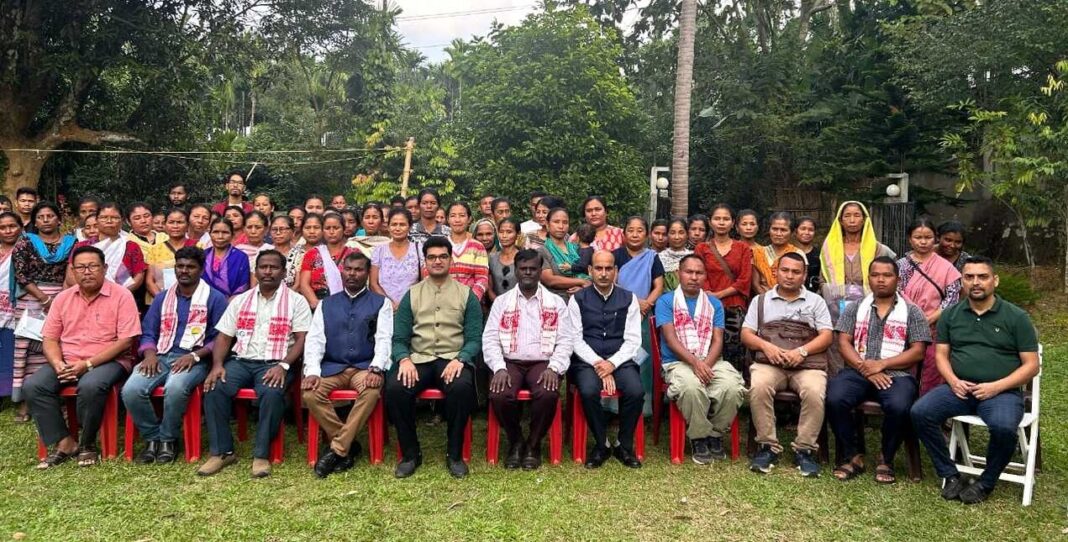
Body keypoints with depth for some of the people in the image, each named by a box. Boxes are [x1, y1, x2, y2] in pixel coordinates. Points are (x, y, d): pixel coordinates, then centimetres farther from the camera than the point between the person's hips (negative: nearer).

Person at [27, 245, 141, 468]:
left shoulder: (121, 296, -7)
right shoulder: (63, 298, 10)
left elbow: (126, 340, -13)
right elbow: (50, 338, 9)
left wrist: (88, 364, -18)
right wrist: (59, 365, -12)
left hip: (108, 361, -5)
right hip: (68, 362, 6)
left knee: (90, 386, -35)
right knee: (33, 385, -19)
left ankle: (87, 444, -11)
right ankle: (64, 442, -10)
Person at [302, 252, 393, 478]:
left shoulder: (380, 303, 9)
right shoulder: (326, 304, 16)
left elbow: (384, 339, -2)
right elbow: (314, 339, 6)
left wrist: (376, 368, -20)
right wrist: (312, 371, -11)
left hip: (364, 367, -2)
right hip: (332, 367, 3)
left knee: (372, 390, -35)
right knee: (310, 393, -27)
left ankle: (337, 449, -23)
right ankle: (348, 445, -13)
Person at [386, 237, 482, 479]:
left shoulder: (467, 295, 8)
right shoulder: (411, 295, 12)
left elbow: (474, 338, 2)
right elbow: (399, 338, 7)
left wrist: (459, 359, -18)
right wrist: (404, 359, -14)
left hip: (453, 359, -1)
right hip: (419, 359, 2)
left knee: (462, 387, -35)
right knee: (394, 388, -28)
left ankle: (455, 454, -14)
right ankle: (410, 453, -7)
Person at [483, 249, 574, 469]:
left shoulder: (556, 302, 10)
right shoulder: (501, 301, 11)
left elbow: (565, 341, 3)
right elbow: (490, 339, 3)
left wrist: (553, 368, -14)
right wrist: (499, 368, -13)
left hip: (542, 362, 0)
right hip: (510, 362, 1)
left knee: (548, 394, -32)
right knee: (498, 395, -30)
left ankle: (533, 444, -5)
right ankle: (515, 441, 0)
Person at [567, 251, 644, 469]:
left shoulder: (628, 299, 9)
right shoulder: (578, 299, 6)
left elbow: (633, 340, 4)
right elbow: (576, 339, -1)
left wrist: (612, 363, -12)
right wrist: (598, 364, -13)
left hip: (620, 359, 1)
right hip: (587, 359, -1)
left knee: (636, 392, -27)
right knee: (588, 391, -32)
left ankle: (625, 446, -4)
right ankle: (601, 444, -8)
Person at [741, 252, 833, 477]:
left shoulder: (816, 301, 18)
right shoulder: (761, 300, 19)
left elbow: (826, 336, 7)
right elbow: (746, 334, 11)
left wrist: (802, 351, -11)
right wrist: (765, 346, -10)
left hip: (808, 364, 0)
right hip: (769, 363, 0)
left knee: (814, 393, -33)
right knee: (758, 388, -33)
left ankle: (805, 449, -16)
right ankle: (768, 446, -18)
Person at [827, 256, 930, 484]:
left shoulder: (912, 312, 11)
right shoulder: (855, 308, 16)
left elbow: (917, 352, 1)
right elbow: (843, 343, 6)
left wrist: (881, 365, -11)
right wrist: (865, 369, -11)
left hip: (896, 374, -1)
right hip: (857, 371, 1)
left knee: (898, 407, -34)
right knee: (834, 399, -29)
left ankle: (886, 460, -7)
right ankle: (851, 456, -9)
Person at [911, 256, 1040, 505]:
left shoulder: (1016, 317, 2)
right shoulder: (951, 314, 11)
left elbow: (1031, 365, 0)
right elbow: (941, 355, 12)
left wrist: (996, 387, -14)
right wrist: (953, 381, -9)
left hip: (1001, 391, -3)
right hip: (959, 388, 3)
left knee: (1003, 427, -34)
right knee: (920, 412, -23)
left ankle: (985, 483, -7)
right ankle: (950, 475, -8)